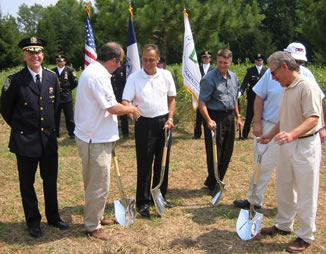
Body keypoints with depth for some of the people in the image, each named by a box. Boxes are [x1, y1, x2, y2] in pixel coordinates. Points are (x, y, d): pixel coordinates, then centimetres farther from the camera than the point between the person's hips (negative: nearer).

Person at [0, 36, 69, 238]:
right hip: (25, 140, -3)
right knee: (27, 183, 10)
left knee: (51, 181, 15)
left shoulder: (52, 77, 0)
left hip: (49, 139, 4)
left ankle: (53, 216, 32)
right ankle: (33, 221, 27)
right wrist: (20, 128, 7)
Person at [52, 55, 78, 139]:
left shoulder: (69, 71, 0)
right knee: (55, 117, 8)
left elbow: (75, 83, 1)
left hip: (67, 98, -2)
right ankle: (55, 133, 20)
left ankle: (72, 132, 14)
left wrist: (68, 89, 3)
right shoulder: (53, 71, 6)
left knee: (69, 116, 4)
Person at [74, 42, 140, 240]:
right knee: (99, 185, 2)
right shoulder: (97, 76, -22)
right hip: (95, 140, -11)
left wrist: (126, 109, 14)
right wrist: (131, 109, -6)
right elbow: (113, 108, -23)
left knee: (95, 183, 22)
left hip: (95, 137, 11)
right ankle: (92, 226, 16)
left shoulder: (93, 71, 11)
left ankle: (96, 216, 38)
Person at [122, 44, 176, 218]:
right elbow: (125, 101, -14)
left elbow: (172, 99, 10)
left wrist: (170, 118, -1)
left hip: (164, 122, 4)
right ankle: (142, 202, 13)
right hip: (145, 124, -3)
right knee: (144, 165, 1)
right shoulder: (134, 78, -7)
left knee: (162, 162, 13)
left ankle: (159, 196, 29)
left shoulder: (166, 75, 3)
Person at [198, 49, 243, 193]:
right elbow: (202, 102, -16)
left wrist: (238, 117, 19)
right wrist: (208, 120, -25)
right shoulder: (209, 78, -12)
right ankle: (213, 185, 16)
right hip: (215, 117, -7)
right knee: (214, 153, -1)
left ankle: (212, 181, 27)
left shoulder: (234, 77, 11)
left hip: (229, 117, 7)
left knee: (227, 152, 12)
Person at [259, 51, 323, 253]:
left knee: (306, 193, 2)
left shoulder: (307, 86, -18)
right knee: (284, 187, 19)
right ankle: (284, 225, 36)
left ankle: (306, 236, 16)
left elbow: (313, 119, -26)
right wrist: (271, 135, 16)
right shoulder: (286, 88, 11)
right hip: (287, 145, 9)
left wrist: (292, 134, -39)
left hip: (306, 145, -9)